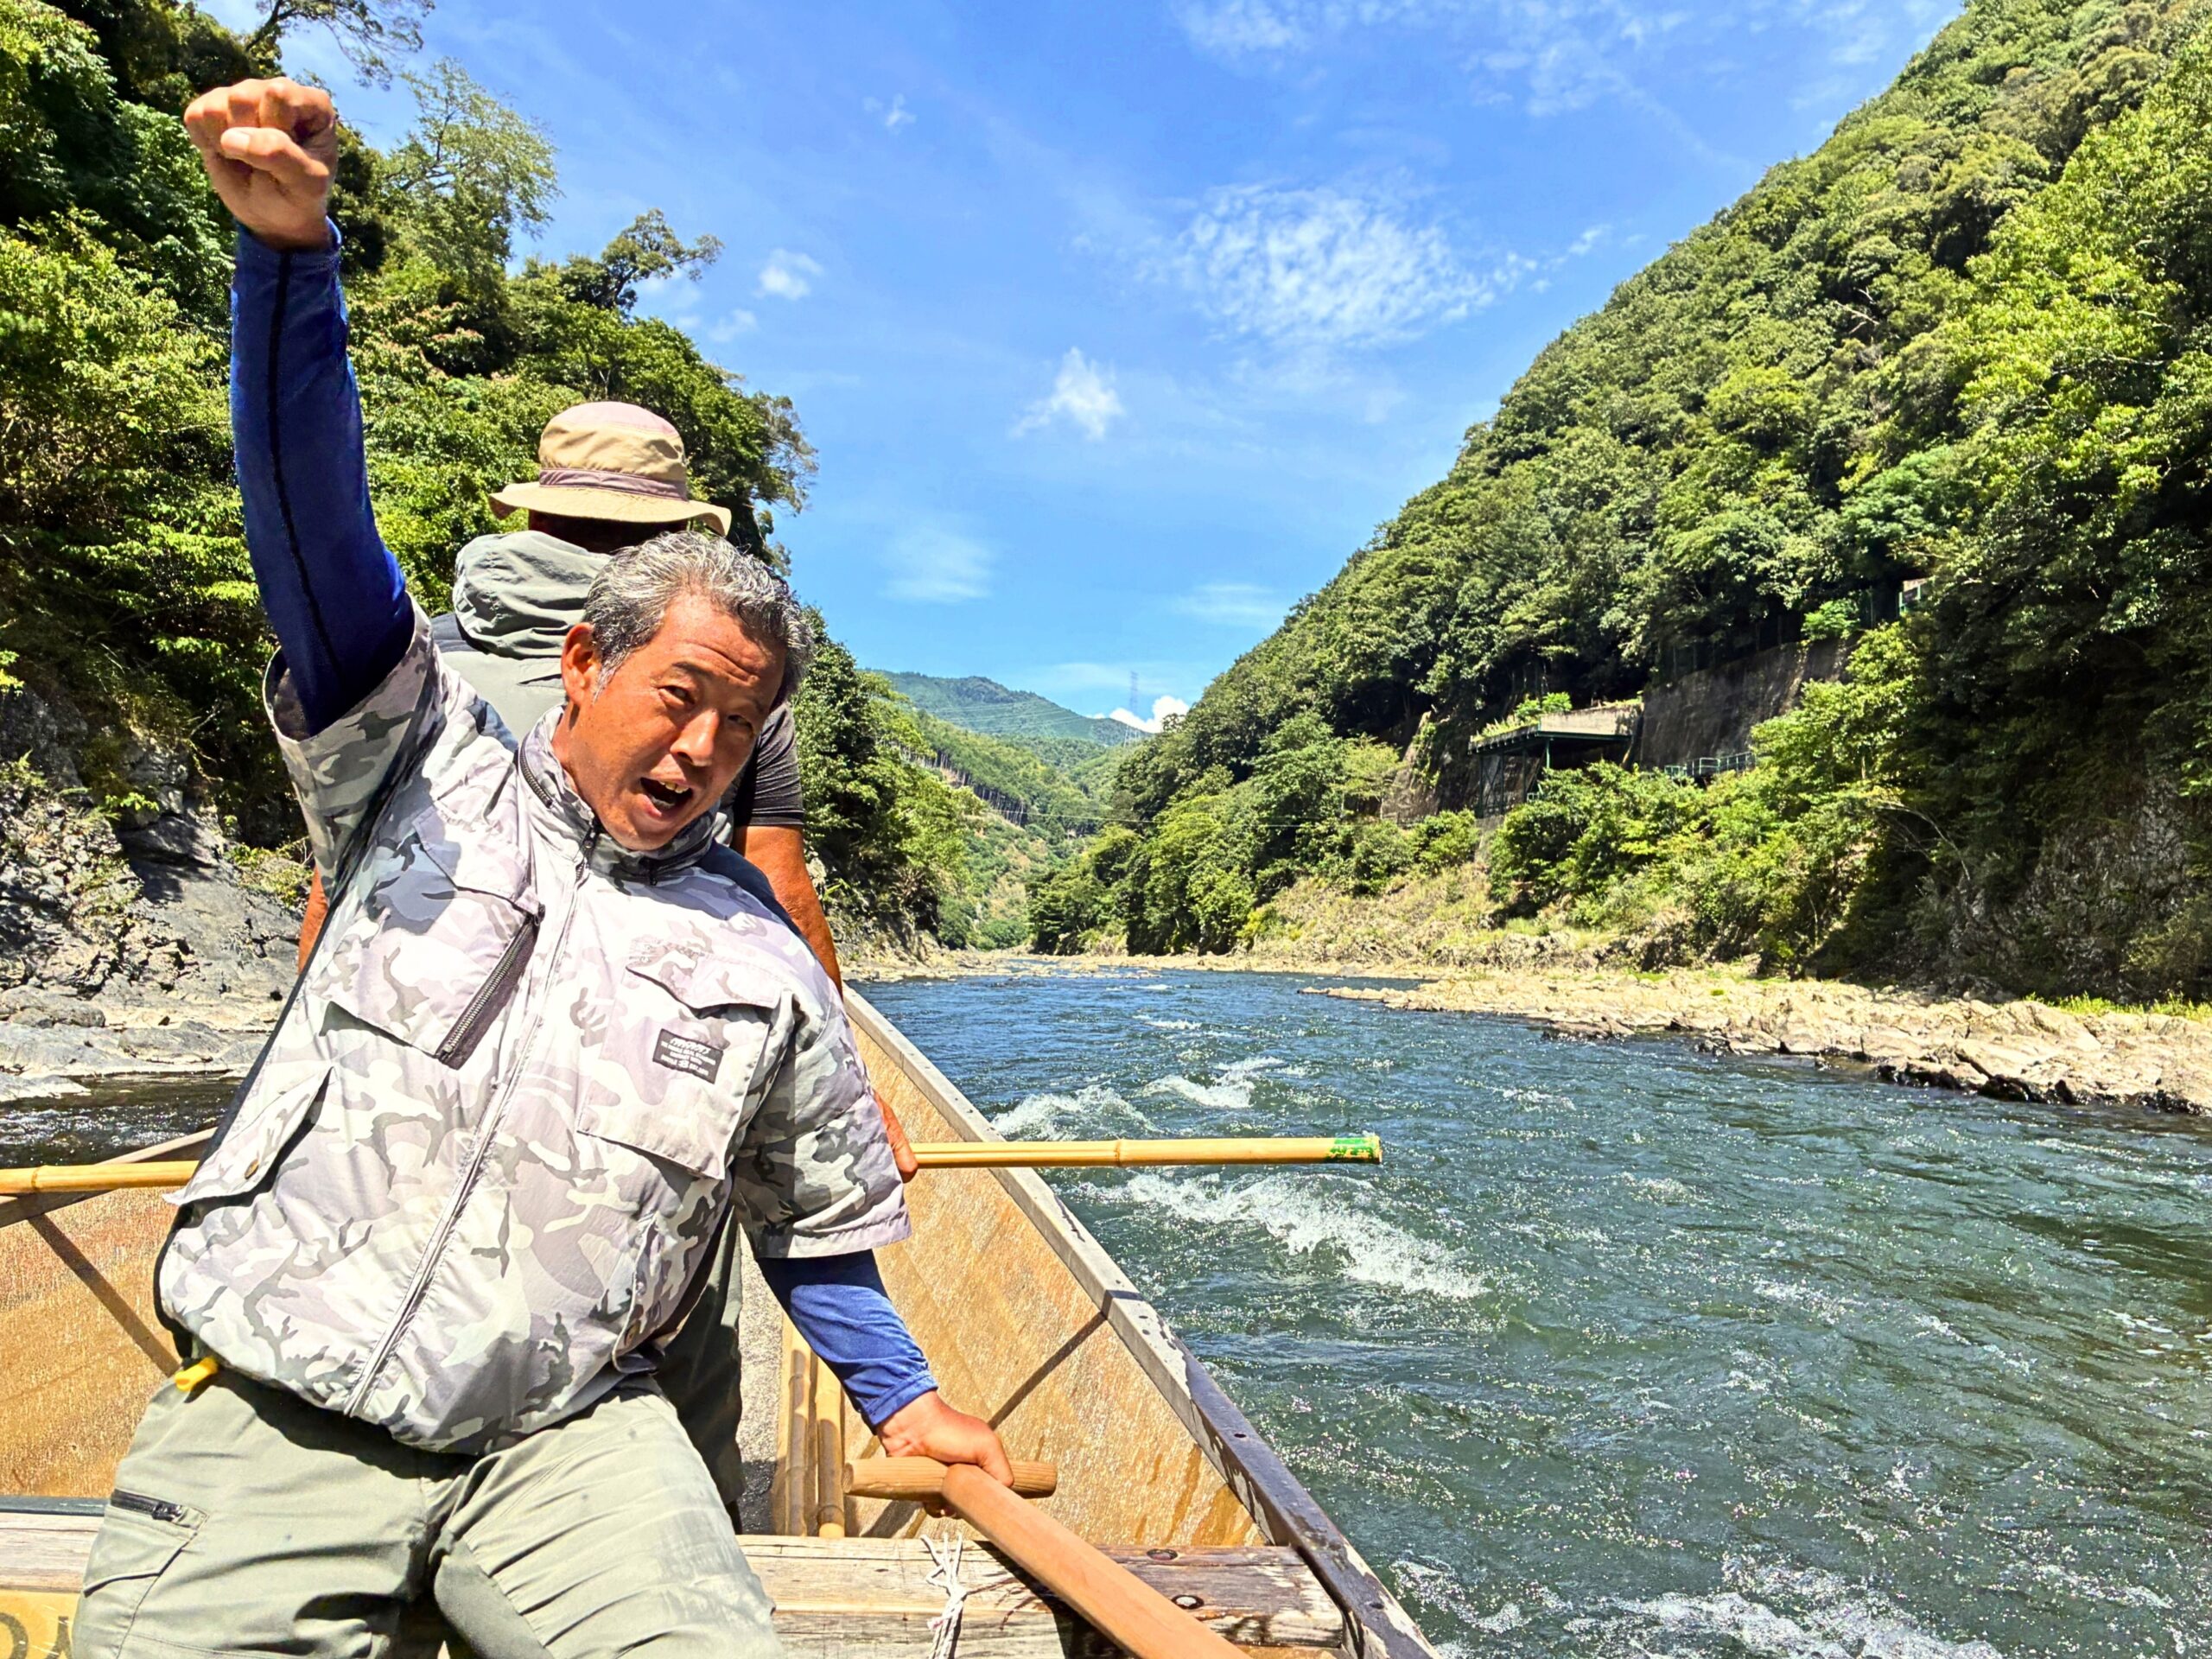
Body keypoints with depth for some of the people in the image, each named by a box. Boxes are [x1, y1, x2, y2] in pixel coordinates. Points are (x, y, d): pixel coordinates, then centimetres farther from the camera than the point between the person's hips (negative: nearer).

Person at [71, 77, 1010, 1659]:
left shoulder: (764, 967, 6)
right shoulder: (430, 769, 3)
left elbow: (816, 1222, 16)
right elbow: (314, 515, -11)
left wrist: (900, 1397, 18)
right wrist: (292, 246, -25)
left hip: (565, 1437, 1)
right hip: (277, 1419, 0)